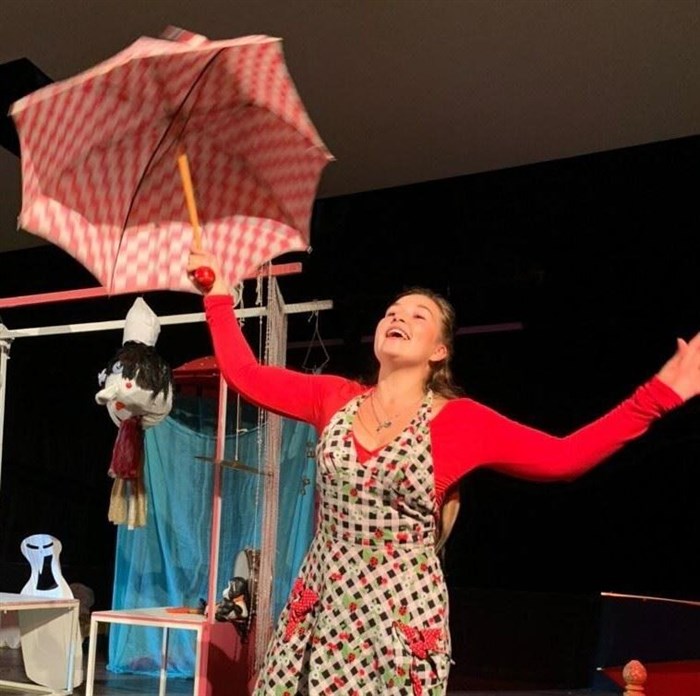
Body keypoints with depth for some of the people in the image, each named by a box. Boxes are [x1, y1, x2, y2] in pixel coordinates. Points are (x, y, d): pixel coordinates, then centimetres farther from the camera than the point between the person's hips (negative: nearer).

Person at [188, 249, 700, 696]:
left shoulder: (462, 421, -4)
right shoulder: (334, 399, 5)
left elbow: (563, 457, -7)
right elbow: (245, 374, 11)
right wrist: (219, 295, 14)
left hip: (403, 617, -3)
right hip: (322, 607, 3)